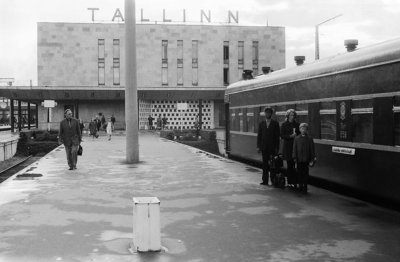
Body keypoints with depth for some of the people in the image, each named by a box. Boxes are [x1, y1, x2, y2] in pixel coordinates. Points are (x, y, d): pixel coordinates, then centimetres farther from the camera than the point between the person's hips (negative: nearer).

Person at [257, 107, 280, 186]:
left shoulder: (275, 123, 3)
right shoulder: (261, 123, 11)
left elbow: (277, 136, 0)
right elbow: (259, 135, 10)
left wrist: (277, 147, -6)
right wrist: (258, 146, 3)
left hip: (272, 147, -2)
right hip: (264, 147, 2)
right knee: (265, 164, 3)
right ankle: (265, 180, 6)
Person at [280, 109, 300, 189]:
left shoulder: (297, 124, 10)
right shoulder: (284, 125, 4)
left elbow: (300, 134, 14)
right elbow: (282, 135, -1)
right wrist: (290, 136, -14)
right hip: (287, 147, -1)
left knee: (295, 165, -6)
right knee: (289, 165, 1)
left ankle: (295, 182, -2)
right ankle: (290, 182, 8)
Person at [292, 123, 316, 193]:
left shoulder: (309, 138, 2)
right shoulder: (296, 138, 4)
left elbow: (312, 149, 2)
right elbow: (294, 148, 5)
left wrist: (312, 158, -1)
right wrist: (295, 157, 0)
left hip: (306, 159, -1)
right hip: (299, 159, 1)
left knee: (305, 173, 1)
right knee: (300, 173, 5)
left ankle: (305, 187, 7)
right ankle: (300, 186, 14)